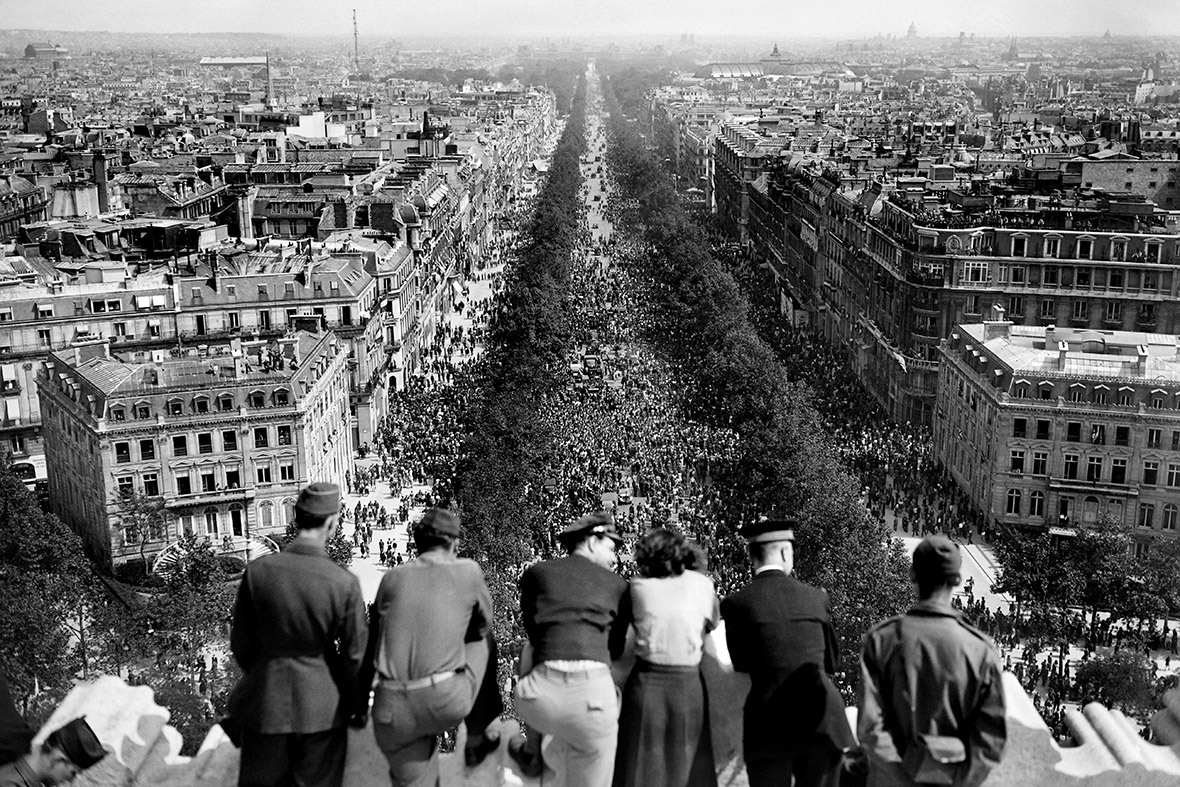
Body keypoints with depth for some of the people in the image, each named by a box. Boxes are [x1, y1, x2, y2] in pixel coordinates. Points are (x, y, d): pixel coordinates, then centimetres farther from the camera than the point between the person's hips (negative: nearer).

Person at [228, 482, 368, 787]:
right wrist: (357, 705, 8)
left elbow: (241, 643, -2)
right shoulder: (345, 584, -18)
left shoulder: (257, 571, -13)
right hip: (322, 706, -1)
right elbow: (355, 656, -10)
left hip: (266, 703, 2)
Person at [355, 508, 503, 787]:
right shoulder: (468, 571, 5)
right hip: (447, 701, -2)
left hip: (392, 711, 2)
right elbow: (483, 625, 21)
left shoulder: (392, 578, 12)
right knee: (484, 643, 27)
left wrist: (360, 702, 27)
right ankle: (476, 741, 35)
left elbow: (369, 643, 17)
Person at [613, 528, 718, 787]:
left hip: (646, 681, 0)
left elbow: (633, 621, 9)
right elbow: (711, 625, 13)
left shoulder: (638, 585, 1)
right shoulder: (701, 583, 2)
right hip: (687, 684, 0)